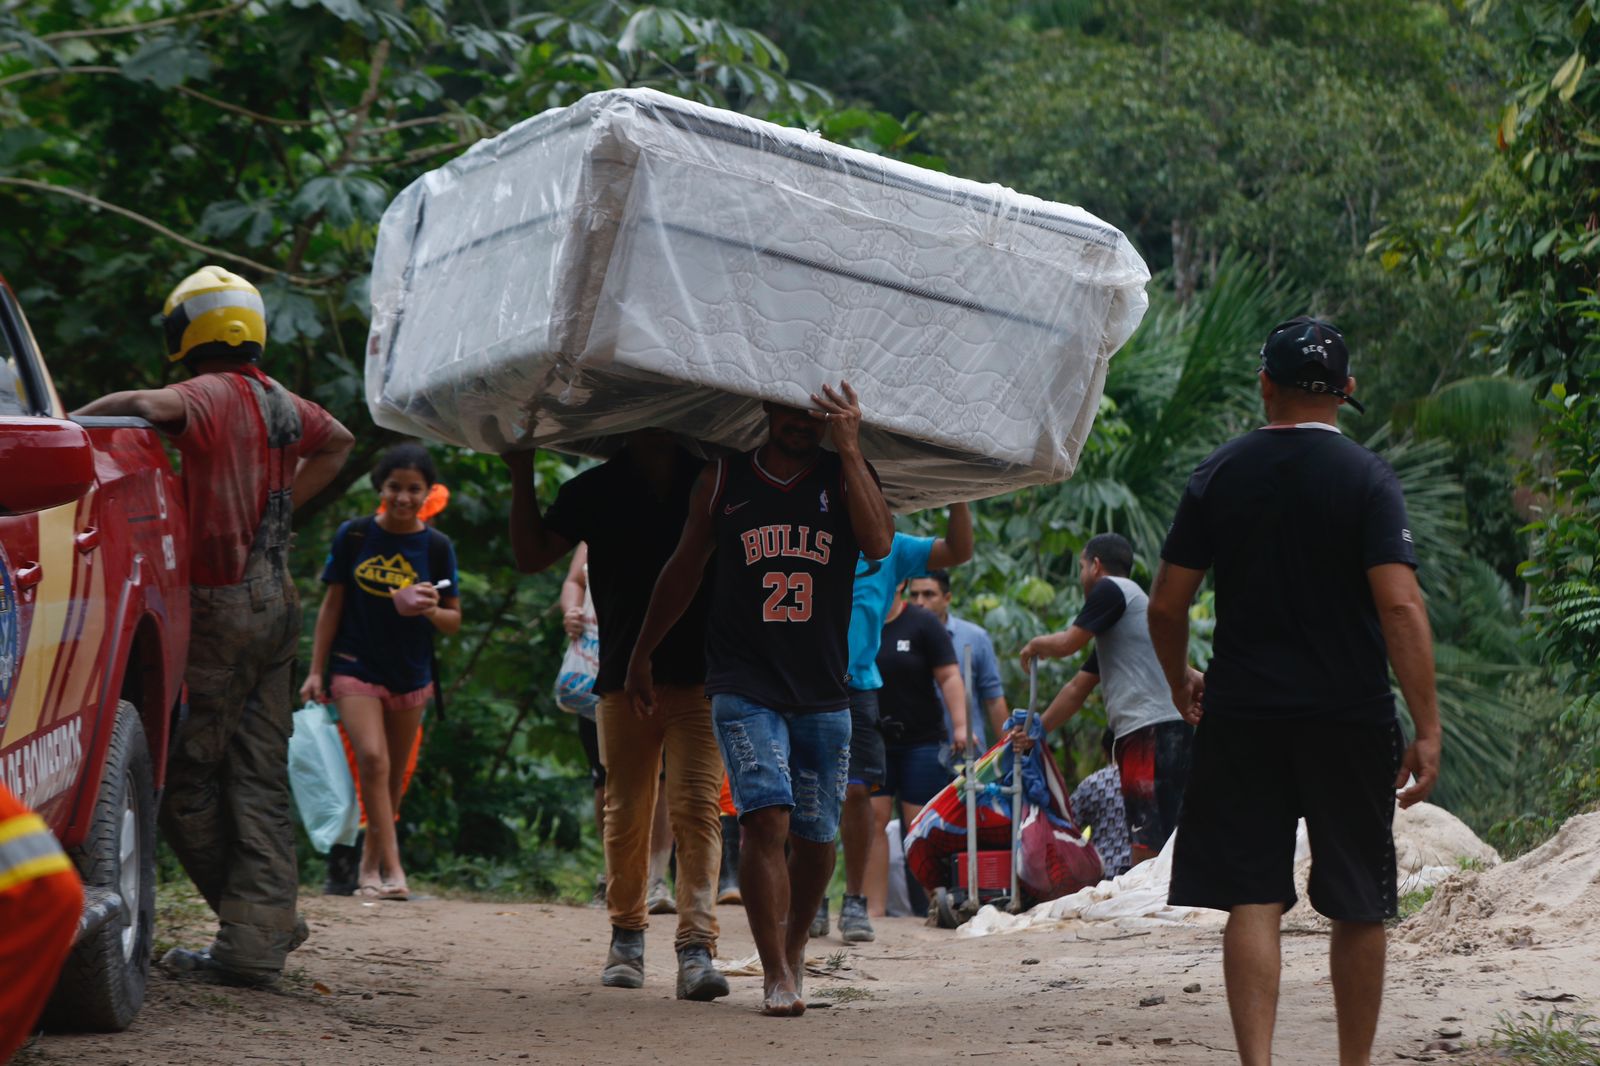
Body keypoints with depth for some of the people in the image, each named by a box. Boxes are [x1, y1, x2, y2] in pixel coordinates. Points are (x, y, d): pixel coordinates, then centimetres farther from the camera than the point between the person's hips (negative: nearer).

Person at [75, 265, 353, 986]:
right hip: (276, 600, 8)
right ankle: (258, 939, 5)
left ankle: (257, 924, 5)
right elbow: (337, 442, 33)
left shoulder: (213, 395, -12)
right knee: (259, 778, 8)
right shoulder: (280, 403, 12)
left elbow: (145, 406, -33)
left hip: (219, 604, -8)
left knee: (185, 778, 2)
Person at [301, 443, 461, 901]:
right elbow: (332, 605, 4)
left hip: (410, 675, 2)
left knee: (394, 777, 9)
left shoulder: (437, 547, 0)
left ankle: (369, 867, 25)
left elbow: (453, 620, 4)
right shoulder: (353, 536, -2)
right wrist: (316, 671, 1)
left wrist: (430, 610, -18)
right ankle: (392, 868, -20)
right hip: (355, 668, -2)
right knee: (373, 759, -19)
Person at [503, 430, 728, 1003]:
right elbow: (531, 555, 5)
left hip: (700, 680, -1)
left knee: (696, 809, -11)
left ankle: (697, 946, -17)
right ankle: (626, 935, 23)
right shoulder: (597, 489, 6)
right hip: (624, 677, 1)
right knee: (626, 814, 7)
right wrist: (522, 477, -4)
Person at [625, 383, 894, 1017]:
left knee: (815, 837, 8)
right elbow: (685, 568, 17)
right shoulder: (724, 480, 7)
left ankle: (793, 948, 32)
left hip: (823, 694, 2)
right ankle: (776, 978, -17)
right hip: (744, 687, -2)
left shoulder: (843, 477, 6)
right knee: (767, 820, -18)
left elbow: (879, 543, -13)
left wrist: (850, 449, -16)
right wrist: (642, 653, 19)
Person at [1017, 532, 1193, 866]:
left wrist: (1034, 645, 18)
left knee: (1149, 843, -16)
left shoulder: (1112, 589, 0)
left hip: (1153, 729, -10)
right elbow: (1078, 688, 31)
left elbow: (1068, 643, -3)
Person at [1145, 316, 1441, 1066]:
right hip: (1350, 720, -2)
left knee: (1252, 900, 1)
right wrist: (1427, 730, -13)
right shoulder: (1367, 478, -5)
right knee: (1359, 906, 10)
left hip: (1241, 719, 2)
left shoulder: (1219, 475, 3)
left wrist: (1180, 683, 23)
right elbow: (1400, 605, -15)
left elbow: (1166, 603, 4)